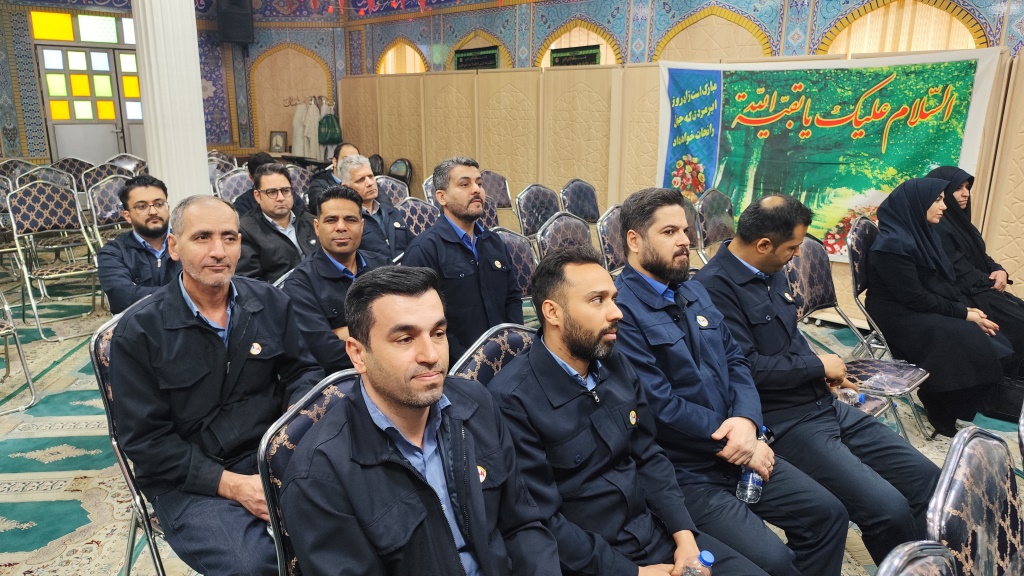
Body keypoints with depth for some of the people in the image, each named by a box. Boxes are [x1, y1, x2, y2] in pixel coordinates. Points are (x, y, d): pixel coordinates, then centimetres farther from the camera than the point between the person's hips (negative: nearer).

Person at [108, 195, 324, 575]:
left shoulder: (271, 303, 2)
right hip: (190, 479, -3)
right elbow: (145, 440, -7)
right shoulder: (138, 331, -7)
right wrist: (231, 484, -17)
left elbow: (302, 371, 11)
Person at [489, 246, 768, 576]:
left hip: (655, 531, 7)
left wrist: (685, 536, -3)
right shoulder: (512, 400, -20)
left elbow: (648, 457, 9)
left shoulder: (617, 366, 1)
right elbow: (543, 524, -17)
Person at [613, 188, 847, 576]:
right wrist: (735, 443, -13)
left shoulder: (695, 292, 11)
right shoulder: (620, 310, -18)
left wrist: (745, 420, -10)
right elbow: (660, 406, -21)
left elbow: (736, 362, 10)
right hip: (680, 471, -8)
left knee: (829, 513, 8)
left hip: (736, 450, 8)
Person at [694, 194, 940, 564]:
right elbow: (747, 368, -24)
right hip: (783, 422, -9)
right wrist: (818, 365, -10)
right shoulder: (715, 286, -19)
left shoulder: (773, 272, 9)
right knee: (889, 509, -17)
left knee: (927, 478, 6)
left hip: (824, 404, 9)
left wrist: (826, 372, 6)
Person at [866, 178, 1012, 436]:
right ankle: (942, 414, -2)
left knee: (990, 339, -7)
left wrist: (965, 307, -3)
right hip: (900, 318, -9)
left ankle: (945, 409, 5)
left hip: (924, 311, 9)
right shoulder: (894, 245, -20)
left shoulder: (922, 233, 8)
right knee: (971, 345, -22)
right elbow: (915, 298, -20)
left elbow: (945, 281, 13)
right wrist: (963, 314, -14)